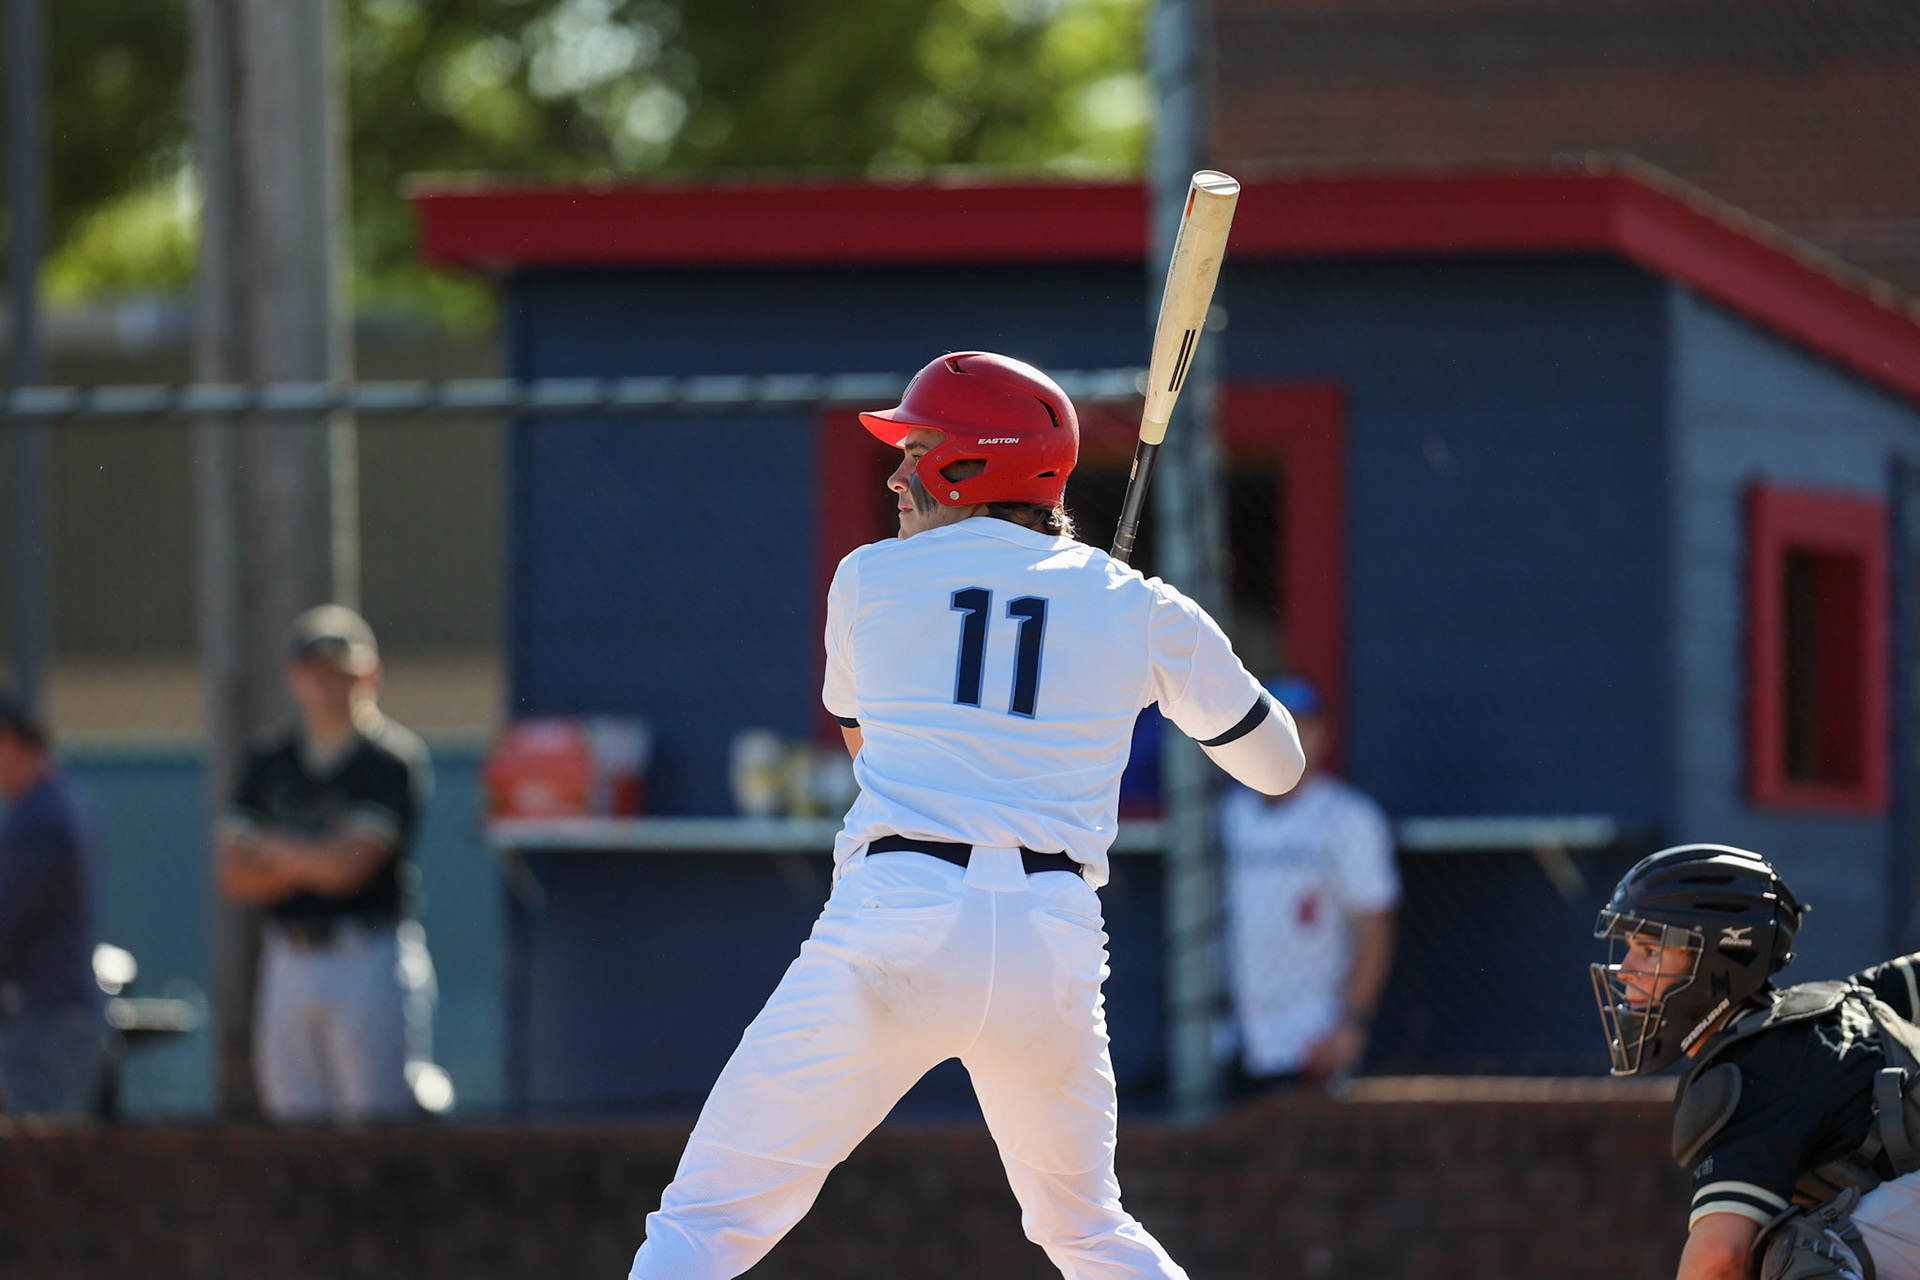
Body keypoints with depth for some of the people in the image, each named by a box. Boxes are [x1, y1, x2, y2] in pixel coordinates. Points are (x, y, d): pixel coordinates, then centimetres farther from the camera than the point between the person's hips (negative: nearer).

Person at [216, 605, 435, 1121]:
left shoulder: (392, 759, -3)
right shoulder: (270, 764, 13)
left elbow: (349, 863, -12)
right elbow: (235, 875, 7)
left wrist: (279, 852, 5)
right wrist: (312, 863, -7)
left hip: (368, 960, -5)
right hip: (288, 959, 5)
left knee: (376, 1119, -9)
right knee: (297, 1126, 3)